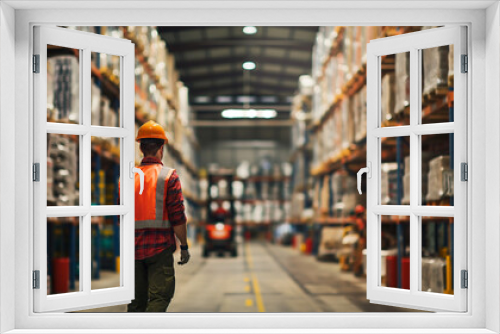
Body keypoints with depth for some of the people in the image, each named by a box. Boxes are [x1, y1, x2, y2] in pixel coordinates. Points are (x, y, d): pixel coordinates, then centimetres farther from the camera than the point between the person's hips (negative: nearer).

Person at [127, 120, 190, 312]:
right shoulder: (169, 176, -5)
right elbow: (177, 217, -10)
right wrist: (184, 246, -2)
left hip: (134, 248, 5)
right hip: (160, 247, -4)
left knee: (136, 301, 11)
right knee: (159, 297, -4)